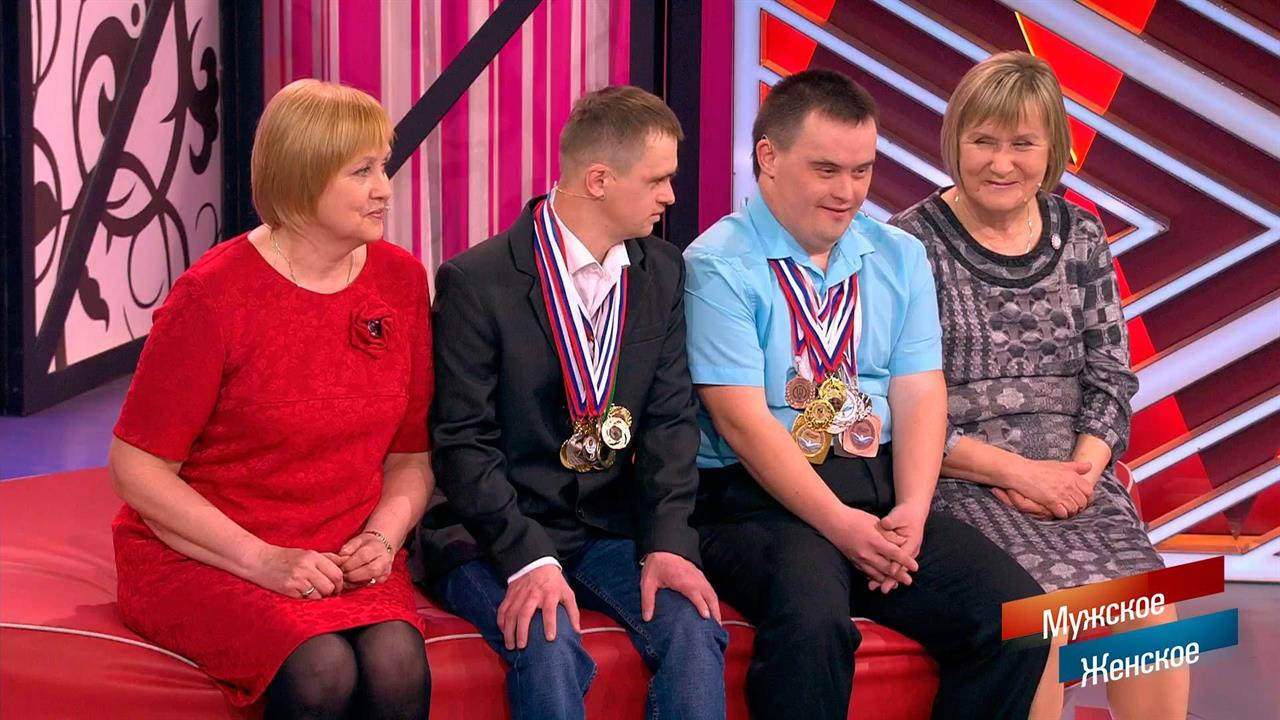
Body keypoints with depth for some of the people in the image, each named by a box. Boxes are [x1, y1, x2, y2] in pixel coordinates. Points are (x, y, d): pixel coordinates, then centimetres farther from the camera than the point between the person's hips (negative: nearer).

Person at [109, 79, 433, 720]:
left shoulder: (401, 280, 4)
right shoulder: (212, 295, -12)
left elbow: (411, 456, 11)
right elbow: (136, 468, -10)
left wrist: (382, 537, -9)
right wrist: (263, 559, -17)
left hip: (346, 561, 4)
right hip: (198, 557, -4)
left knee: (397, 665, -29)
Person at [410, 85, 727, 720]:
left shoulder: (662, 272, 6)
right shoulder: (476, 282, -11)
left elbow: (671, 419, 3)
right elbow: (461, 444, -13)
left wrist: (667, 542, -12)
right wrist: (528, 558, -24)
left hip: (609, 527, 5)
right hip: (493, 532, -4)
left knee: (694, 630, -22)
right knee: (550, 648, -32)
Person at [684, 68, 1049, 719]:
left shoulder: (899, 257, 14)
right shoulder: (719, 266, -4)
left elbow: (920, 395, 6)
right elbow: (742, 420, -11)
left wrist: (911, 512, -11)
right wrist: (842, 525, -18)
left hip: (883, 491, 5)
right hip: (759, 499, -5)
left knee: (1014, 611, -17)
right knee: (812, 620, -35)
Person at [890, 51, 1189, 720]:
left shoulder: (1080, 235, 13)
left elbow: (1111, 377, 11)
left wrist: (1084, 470, -8)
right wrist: (1017, 470, -13)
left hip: (1075, 479, 4)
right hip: (960, 485, -4)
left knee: (1154, 615, -22)